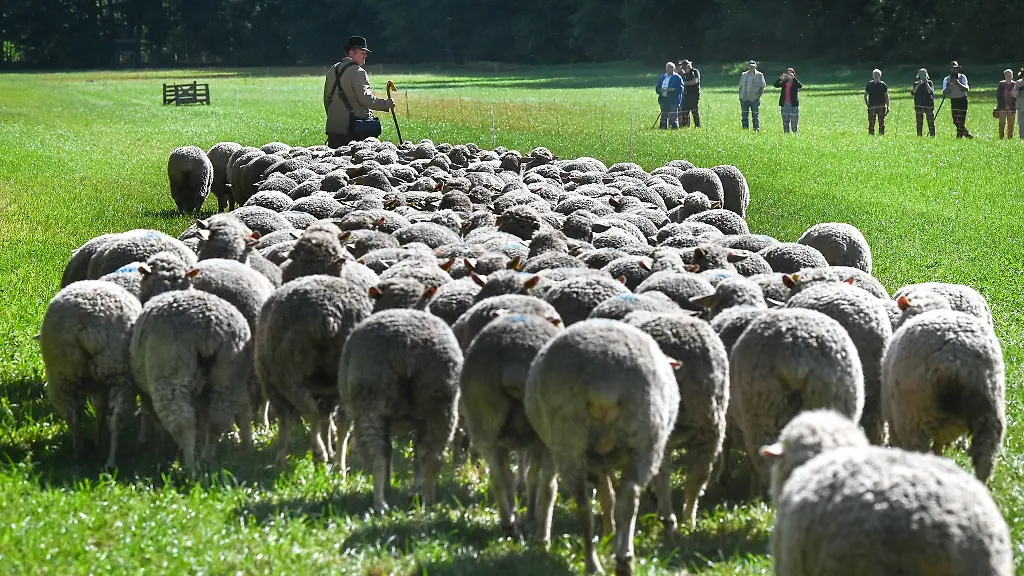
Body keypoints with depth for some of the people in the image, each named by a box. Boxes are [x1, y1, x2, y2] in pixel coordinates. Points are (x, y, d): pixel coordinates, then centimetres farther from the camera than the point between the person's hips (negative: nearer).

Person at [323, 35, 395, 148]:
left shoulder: (333, 70, 16)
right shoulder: (357, 72, -10)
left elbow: (327, 98, 22)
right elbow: (365, 98, -18)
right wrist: (386, 104, -9)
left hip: (333, 127, 8)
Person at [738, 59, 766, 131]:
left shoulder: (759, 75, 3)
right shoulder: (744, 75, 13)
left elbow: (762, 87, 4)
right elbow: (741, 87, 17)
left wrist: (758, 95, -6)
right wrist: (740, 97, 8)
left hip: (754, 99, -3)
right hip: (745, 98, 3)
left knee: (755, 115, -5)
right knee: (744, 115, 3)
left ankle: (757, 129, -1)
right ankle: (745, 130, 9)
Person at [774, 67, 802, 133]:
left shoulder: (795, 82, 1)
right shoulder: (784, 82, 9)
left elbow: (800, 86, -21)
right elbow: (776, 85, -5)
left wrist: (793, 78, -27)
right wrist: (781, 78, -19)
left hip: (793, 104, -3)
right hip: (784, 104, 3)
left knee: (794, 122, -3)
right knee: (785, 122, 6)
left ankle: (795, 133, 2)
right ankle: (786, 133, 11)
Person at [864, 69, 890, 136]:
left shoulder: (883, 85, 4)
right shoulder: (869, 84, 7)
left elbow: (886, 97, 7)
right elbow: (865, 95, 15)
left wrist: (887, 107, 1)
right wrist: (866, 102, -2)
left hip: (881, 107, -1)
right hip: (871, 107, 1)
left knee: (881, 123, -1)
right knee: (871, 123, 0)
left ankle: (882, 134, 5)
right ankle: (871, 135, 5)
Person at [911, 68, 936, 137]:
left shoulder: (930, 83, 6)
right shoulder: (916, 84, 11)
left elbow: (930, 92, -9)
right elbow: (913, 92, -4)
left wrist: (926, 83, -10)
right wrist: (918, 85, -9)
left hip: (929, 105, -2)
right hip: (919, 105, 2)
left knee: (931, 122, -5)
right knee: (919, 123, 2)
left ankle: (932, 135, -2)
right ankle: (919, 135, 6)